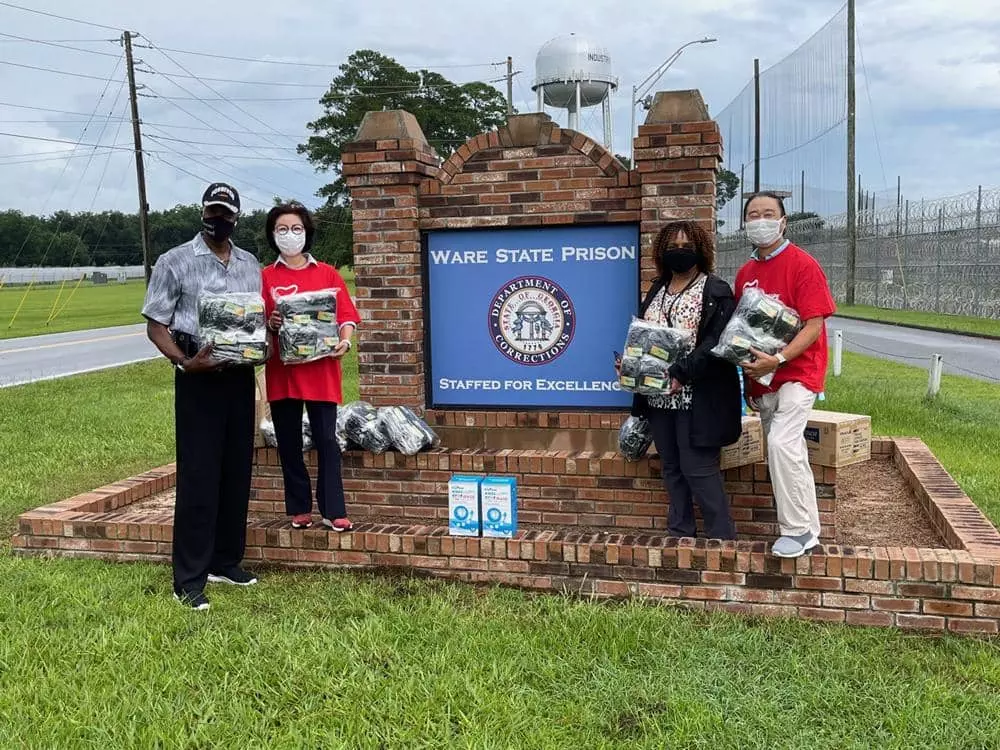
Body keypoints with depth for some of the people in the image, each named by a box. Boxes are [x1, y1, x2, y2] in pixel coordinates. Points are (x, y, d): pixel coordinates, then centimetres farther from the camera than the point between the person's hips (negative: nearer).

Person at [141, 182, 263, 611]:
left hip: (241, 377, 5)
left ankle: (226, 562, 23)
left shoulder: (250, 265, 11)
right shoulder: (175, 262, -2)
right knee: (198, 477, -4)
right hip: (199, 379, -5)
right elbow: (155, 325, -3)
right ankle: (188, 579, 3)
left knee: (237, 472, 10)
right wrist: (183, 361, -19)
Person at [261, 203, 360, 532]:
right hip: (282, 371, 1)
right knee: (289, 443, 7)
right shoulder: (265, 277, 8)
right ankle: (299, 509, 18)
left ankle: (334, 511, 3)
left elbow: (346, 314, 4)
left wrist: (344, 341, -14)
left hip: (321, 368, -1)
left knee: (326, 440, -2)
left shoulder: (327, 274, 8)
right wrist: (269, 324, -14)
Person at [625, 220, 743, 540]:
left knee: (699, 468, -6)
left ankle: (722, 537, 7)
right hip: (658, 397, 7)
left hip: (696, 397, -6)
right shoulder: (656, 291, 16)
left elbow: (717, 342, -14)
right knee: (671, 468, 12)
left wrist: (681, 373, -22)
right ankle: (679, 534, 22)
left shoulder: (716, 291, -3)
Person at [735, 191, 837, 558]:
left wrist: (777, 359, -24)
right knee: (789, 452, 12)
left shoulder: (802, 264, -9)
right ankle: (808, 528, 24)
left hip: (796, 372, -7)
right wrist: (749, 378, 14)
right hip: (763, 378, 7)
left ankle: (797, 529, -8)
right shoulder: (745, 273, 11)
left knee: (781, 443, -21)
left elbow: (815, 325, -15)